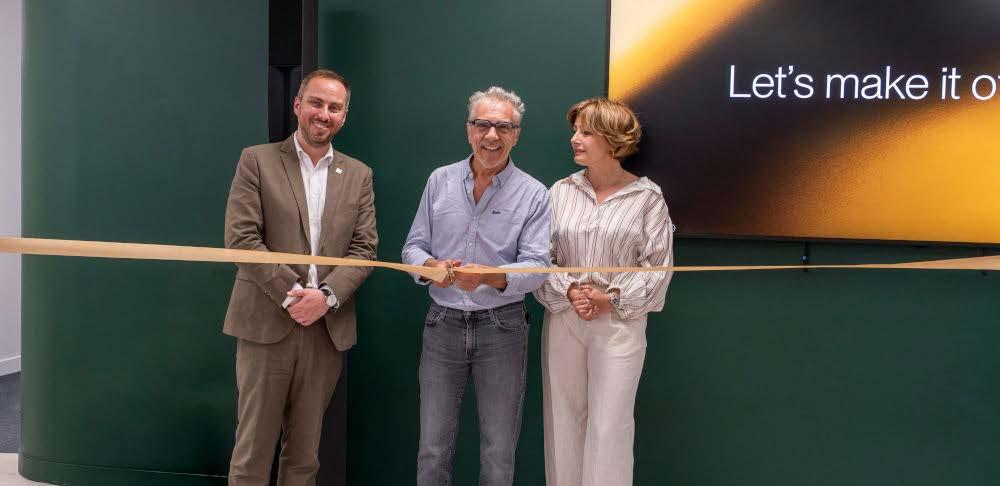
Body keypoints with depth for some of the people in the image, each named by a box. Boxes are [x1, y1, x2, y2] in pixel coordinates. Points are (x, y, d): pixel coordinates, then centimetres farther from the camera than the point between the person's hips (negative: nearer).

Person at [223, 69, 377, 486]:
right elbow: (240, 237, -7)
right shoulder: (257, 161, 2)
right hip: (266, 324, -3)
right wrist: (291, 293, -14)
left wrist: (326, 296, -11)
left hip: (328, 328, 3)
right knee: (253, 450, 3)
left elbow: (364, 248, 4)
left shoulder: (358, 175, 12)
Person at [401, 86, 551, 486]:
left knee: (499, 453, 9)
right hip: (443, 323, 2)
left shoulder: (534, 195, -3)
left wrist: (489, 277, -29)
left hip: (501, 328, -1)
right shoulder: (440, 181, 5)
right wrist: (432, 266, -17)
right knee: (433, 449, 9)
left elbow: (537, 266, -10)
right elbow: (413, 247, 6)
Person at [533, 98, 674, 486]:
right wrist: (567, 292, -11)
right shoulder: (560, 192, 4)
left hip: (620, 321, -3)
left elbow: (658, 264, -3)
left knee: (610, 425, 0)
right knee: (564, 418, 11)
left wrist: (612, 299, -11)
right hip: (563, 318, 3)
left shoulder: (647, 197, -3)